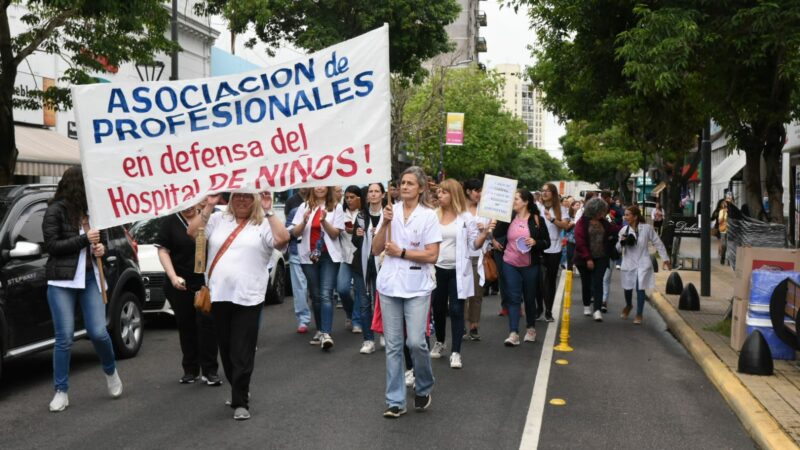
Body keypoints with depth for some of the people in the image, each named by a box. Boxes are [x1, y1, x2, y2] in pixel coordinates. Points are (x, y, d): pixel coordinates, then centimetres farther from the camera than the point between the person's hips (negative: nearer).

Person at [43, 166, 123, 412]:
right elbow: (52, 245, -11)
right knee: (64, 338, -2)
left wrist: (101, 247, 0)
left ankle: (111, 371, 26)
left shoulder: (89, 210, 11)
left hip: (90, 278, 4)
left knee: (99, 332, -2)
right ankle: (61, 392, 9)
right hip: (62, 283, -4)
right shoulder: (56, 211, -5)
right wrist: (84, 239, -15)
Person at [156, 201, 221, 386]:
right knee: (186, 327, 8)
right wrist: (173, 277, -15)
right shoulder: (169, 222, 1)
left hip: (206, 282, 0)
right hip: (181, 285, 0)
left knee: (206, 324, -6)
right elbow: (163, 250, -3)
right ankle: (190, 369, 20)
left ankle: (210, 370, 1)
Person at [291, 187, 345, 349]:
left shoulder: (336, 207, 0)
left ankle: (326, 334, -22)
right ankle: (320, 331, 18)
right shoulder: (304, 207, 6)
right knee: (315, 295, 9)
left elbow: (335, 234, -4)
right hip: (309, 256, 3)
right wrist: (304, 221, -18)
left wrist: (324, 221, -21)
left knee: (326, 295, -14)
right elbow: (295, 233, 2)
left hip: (329, 256, -3)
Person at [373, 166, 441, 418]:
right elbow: (376, 250, 4)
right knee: (393, 345, 5)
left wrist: (401, 252, -11)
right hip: (389, 285, 3)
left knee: (416, 342, -8)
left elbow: (432, 256, -8)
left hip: (417, 287, -3)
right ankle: (395, 401, 12)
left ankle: (424, 388, 19)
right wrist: (385, 223, -8)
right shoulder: (390, 211, 6)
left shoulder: (429, 216, -3)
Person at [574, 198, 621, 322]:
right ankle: (587, 306, 29)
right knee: (586, 283, 11)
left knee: (598, 283, -6)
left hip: (601, 258, 3)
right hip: (585, 259, -3)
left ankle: (597, 309, -10)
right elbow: (580, 242, -15)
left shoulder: (604, 223, 7)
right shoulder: (582, 223, -10)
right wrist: (587, 258, -18)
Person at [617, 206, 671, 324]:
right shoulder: (624, 230, -2)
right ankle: (628, 305, 43)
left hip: (643, 263, -2)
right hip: (628, 263, 2)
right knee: (627, 287, 11)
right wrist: (621, 242, -18)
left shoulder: (647, 228, -8)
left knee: (640, 288, -8)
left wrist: (665, 259, 2)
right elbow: (618, 249, 4)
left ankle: (639, 314, 6)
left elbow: (658, 243, 1)